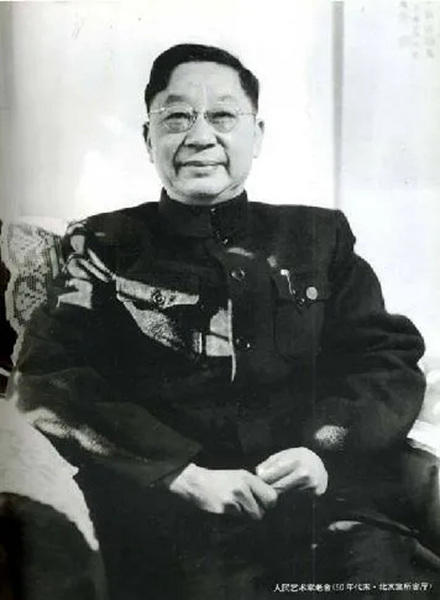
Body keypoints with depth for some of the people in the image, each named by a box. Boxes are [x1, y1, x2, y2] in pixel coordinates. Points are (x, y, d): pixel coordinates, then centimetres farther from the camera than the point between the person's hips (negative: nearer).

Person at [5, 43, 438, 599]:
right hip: (170, 507, -2)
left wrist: (326, 451, -9)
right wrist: (184, 474, -13)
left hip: (329, 498, 3)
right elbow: (48, 383, -1)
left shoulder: (319, 236, 15)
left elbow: (389, 360, 10)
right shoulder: (103, 248, 9)